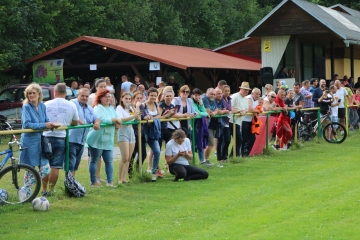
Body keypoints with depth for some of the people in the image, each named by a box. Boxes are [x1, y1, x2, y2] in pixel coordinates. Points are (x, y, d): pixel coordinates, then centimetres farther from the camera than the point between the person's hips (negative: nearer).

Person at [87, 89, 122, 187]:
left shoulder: (111, 108, 17)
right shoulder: (98, 108, -9)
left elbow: (119, 120, 12)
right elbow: (102, 119, -23)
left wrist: (117, 122, -12)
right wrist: (115, 119, -10)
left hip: (108, 140, 7)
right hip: (97, 139, -7)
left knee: (109, 161, 4)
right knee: (94, 161, 2)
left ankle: (110, 182, 8)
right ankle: (93, 182, 9)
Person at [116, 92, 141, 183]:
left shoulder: (131, 108, 13)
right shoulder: (119, 108, -5)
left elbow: (138, 119, 8)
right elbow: (120, 119, -20)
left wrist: (136, 111, -7)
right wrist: (133, 116, -25)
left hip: (131, 132, 7)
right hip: (123, 132, -6)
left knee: (129, 158, 5)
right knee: (125, 158, -12)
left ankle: (123, 178, 11)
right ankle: (120, 179, -4)